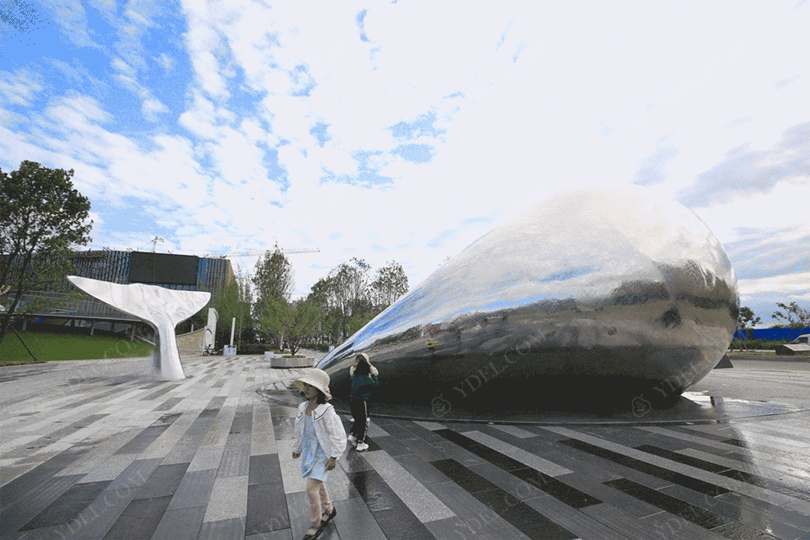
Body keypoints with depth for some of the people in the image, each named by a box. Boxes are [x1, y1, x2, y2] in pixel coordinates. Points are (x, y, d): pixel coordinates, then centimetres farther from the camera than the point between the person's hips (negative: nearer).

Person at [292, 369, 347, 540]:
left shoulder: (327, 411, -27)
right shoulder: (303, 408, -7)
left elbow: (339, 436, -20)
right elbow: (298, 430, 10)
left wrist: (333, 457, -17)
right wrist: (296, 448, 19)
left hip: (323, 455, -6)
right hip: (309, 453, 6)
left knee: (311, 488, -5)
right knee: (318, 485, 21)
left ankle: (315, 525, 19)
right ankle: (328, 510, 47)